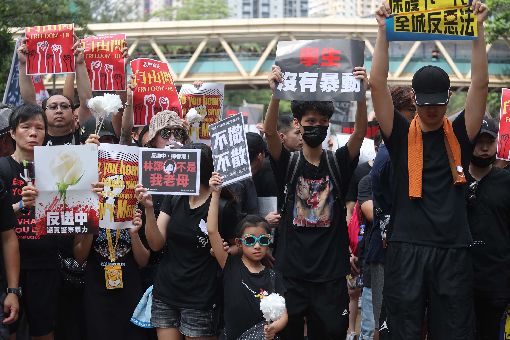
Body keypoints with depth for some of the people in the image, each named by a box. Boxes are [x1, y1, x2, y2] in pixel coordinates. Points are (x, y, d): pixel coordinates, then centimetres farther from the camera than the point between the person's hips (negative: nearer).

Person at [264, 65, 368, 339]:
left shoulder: (338, 162, 5)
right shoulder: (288, 163, 2)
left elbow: (360, 132, -12)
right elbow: (270, 132, -15)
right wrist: (276, 93, -31)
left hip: (331, 275, 1)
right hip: (291, 272, -1)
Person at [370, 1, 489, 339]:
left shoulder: (460, 135, 8)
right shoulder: (402, 135, 6)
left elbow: (480, 84, 0)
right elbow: (378, 85, -3)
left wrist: (478, 28, -5)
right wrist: (384, 31, -7)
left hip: (453, 250, 1)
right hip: (407, 248, -1)